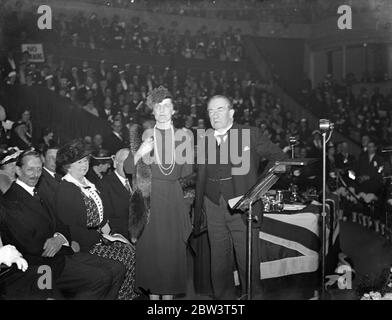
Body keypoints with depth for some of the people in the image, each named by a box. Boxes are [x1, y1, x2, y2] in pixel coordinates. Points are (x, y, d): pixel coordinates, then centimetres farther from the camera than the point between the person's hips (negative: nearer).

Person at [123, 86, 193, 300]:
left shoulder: (182, 136, 7)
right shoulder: (145, 136, 5)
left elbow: (186, 172, 7)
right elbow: (128, 168, 2)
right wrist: (139, 153, -15)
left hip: (172, 197, 0)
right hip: (148, 196, 0)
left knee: (172, 247, 1)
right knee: (149, 246, 1)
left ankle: (169, 293, 13)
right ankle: (153, 293, 13)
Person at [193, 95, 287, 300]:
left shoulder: (251, 135, 1)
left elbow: (280, 158, 5)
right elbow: (201, 179, 12)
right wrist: (198, 216, 11)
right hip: (214, 209, 3)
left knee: (248, 263, -2)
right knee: (219, 265, 9)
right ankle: (223, 296, 23)